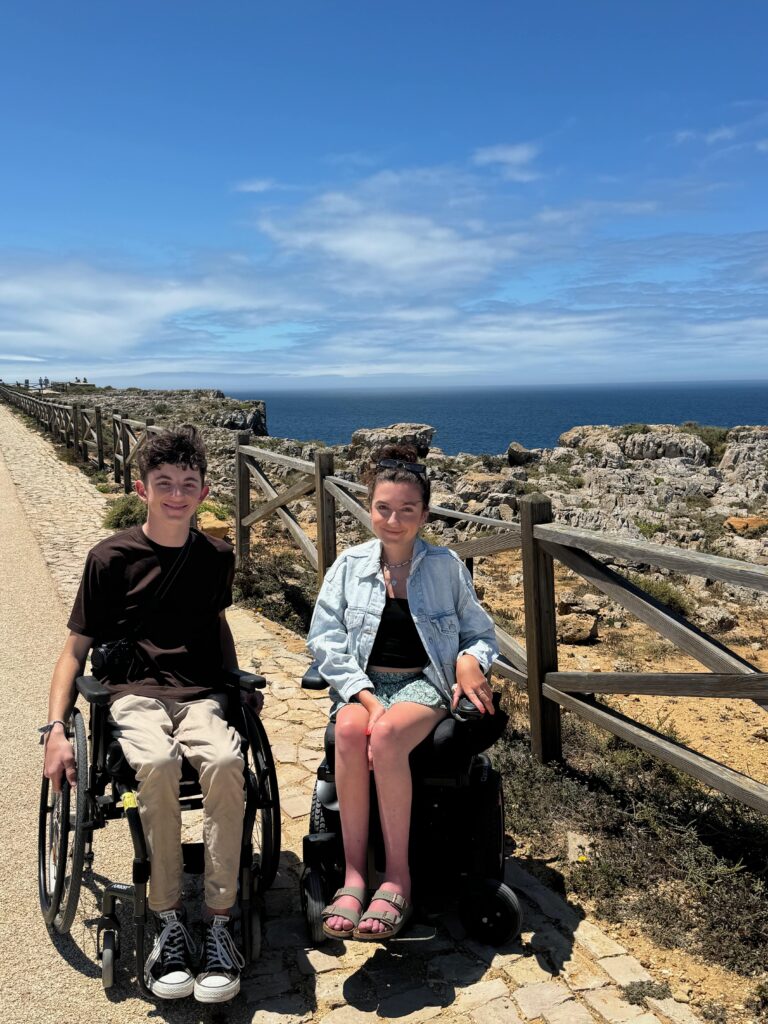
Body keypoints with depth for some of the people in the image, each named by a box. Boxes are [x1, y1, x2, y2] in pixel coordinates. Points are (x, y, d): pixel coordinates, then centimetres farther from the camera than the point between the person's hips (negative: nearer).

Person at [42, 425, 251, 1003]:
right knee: (157, 764, -36)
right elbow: (77, 649, 4)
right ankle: (168, 923, -19)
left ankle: (219, 922, -20)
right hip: (133, 694, -2)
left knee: (225, 762, -32)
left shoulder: (216, 557, 10)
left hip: (200, 694, 2)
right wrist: (56, 729, -6)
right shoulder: (111, 559, 1)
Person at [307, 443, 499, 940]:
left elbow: (481, 633, 14)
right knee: (350, 731, -34)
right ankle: (354, 874, -24)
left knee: (387, 734, -35)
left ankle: (398, 877, -22)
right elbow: (324, 639, 1)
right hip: (362, 683, 2)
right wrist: (363, 694, -13)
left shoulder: (446, 565, 7)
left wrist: (471, 659, -10)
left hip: (424, 683, -1)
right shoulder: (349, 565, 8)